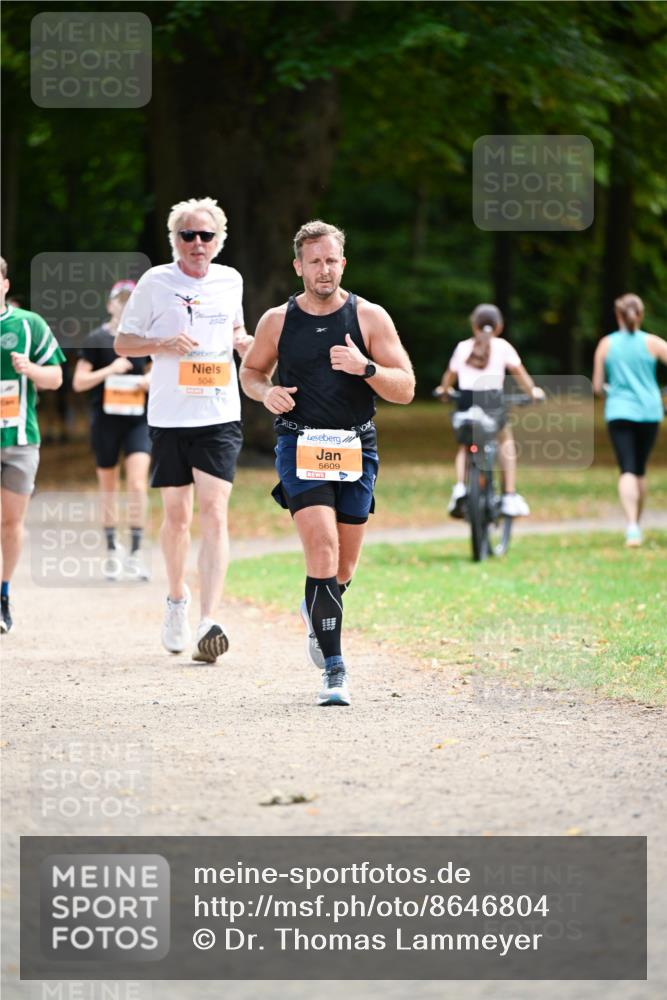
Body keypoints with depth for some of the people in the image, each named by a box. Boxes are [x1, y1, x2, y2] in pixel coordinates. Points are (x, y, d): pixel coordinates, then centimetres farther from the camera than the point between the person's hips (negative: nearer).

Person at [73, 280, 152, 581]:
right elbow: (78, 382, -4)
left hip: (138, 420, 1)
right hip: (105, 420, -1)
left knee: (138, 485, -13)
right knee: (108, 489, 9)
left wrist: (152, 380, -5)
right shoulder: (97, 339, -2)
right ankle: (112, 550, 24)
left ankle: (135, 553, -9)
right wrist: (109, 370, -17)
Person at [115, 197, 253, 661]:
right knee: (177, 516, 8)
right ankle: (177, 596, 35)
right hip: (169, 417, -1)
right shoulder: (155, 282, 0)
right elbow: (122, 343, 5)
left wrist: (244, 341, 2)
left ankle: (209, 622, -19)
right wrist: (163, 344, -14)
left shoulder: (230, 280, 9)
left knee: (214, 514, -12)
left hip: (220, 417, 1)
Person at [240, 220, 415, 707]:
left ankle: (316, 613, 46)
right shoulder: (277, 321, 2)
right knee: (323, 550, -19)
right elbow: (250, 371, 18)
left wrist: (365, 367, -20)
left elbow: (405, 389, -2)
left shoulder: (370, 317, 0)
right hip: (300, 445, -2)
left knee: (344, 566, 10)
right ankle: (334, 670, -18)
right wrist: (266, 392, -4)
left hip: (356, 447, 2)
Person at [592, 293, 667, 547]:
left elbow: (597, 386, 2)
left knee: (627, 471, -8)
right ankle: (635, 524, 28)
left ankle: (632, 525, -28)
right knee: (640, 471, 17)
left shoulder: (606, 344, 1)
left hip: (618, 413, -1)